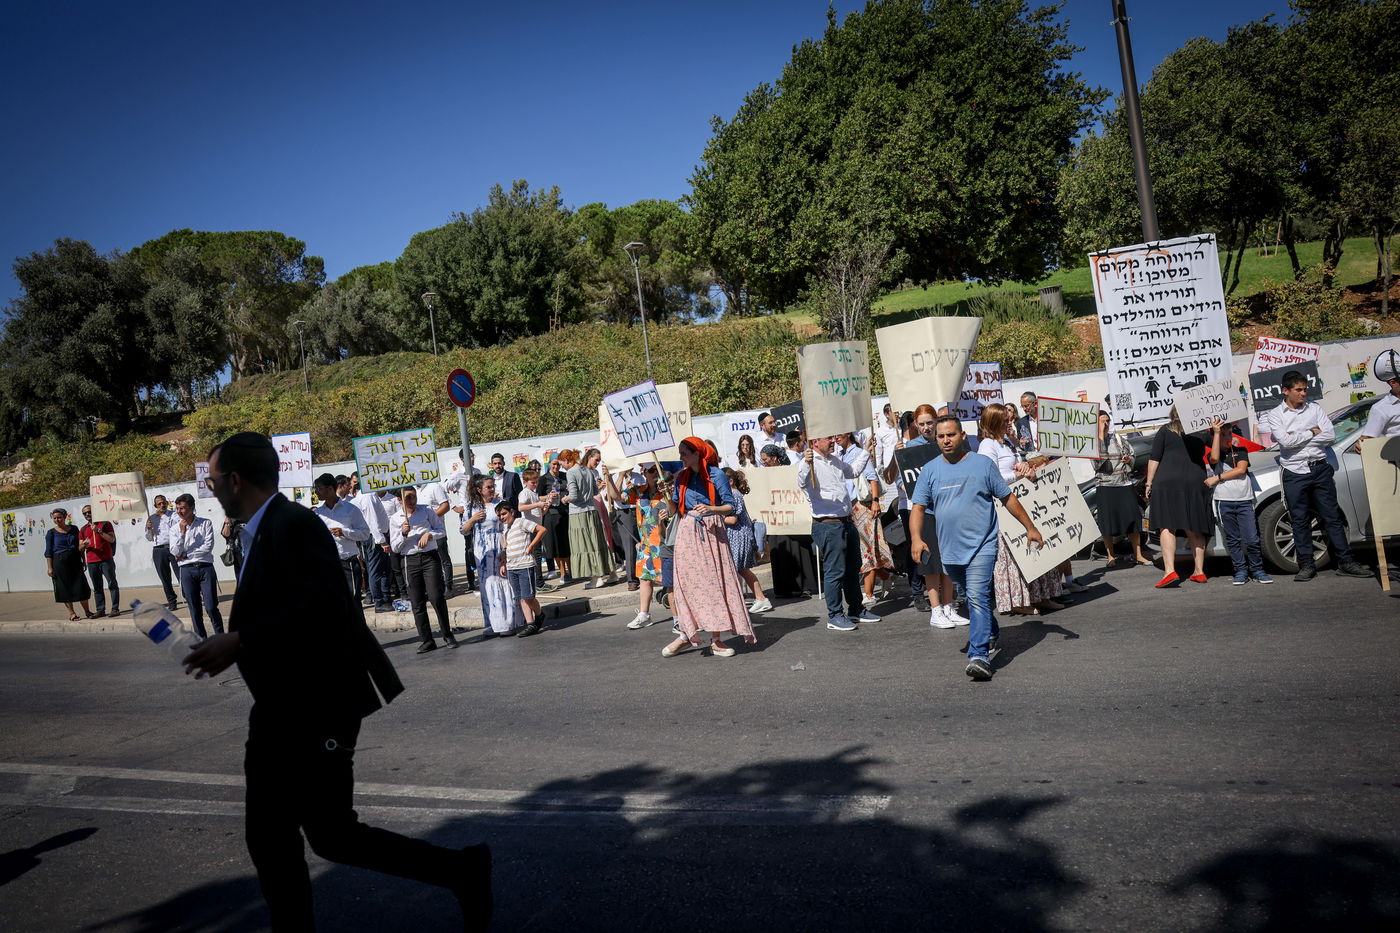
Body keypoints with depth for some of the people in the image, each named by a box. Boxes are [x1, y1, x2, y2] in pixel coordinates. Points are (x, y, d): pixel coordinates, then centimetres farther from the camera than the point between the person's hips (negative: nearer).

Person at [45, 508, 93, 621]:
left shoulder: (74, 529, 8)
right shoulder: (51, 533, 0)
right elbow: (48, 552, -1)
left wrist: (83, 560, 13)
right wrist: (50, 568, -7)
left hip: (75, 560, 2)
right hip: (60, 562, -2)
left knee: (81, 585, -2)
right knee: (64, 587, 1)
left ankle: (87, 611, 6)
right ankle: (71, 613, 8)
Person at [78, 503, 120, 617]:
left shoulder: (105, 524, 5)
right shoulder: (83, 529, 16)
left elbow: (112, 539, -7)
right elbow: (80, 547, 14)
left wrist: (98, 531, -15)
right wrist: (84, 545, -9)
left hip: (106, 560, -4)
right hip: (91, 562, 4)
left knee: (112, 584, -5)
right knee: (97, 587, 4)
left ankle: (115, 608, -4)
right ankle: (100, 610, 6)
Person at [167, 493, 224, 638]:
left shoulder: (205, 523, 3)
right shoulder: (175, 528, 8)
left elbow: (208, 546, -6)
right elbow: (175, 552, -1)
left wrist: (186, 555, -5)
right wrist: (182, 532, -8)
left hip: (205, 567, -2)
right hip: (187, 570, 2)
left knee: (211, 607, -7)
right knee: (195, 610, 4)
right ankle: (201, 639, 11)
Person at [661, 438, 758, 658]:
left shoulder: (716, 474, -5)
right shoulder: (682, 477, 8)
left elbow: (729, 506, -7)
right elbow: (675, 510, 8)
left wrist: (711, 509, -25)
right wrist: (668, 495, -10)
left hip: (712, 532, -4)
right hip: (688, 533, 4)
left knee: (714, 582, -3)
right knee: (687, 582, 2)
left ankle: (716, 639, 2)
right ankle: (686, 635, 10)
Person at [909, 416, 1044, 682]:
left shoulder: (983, 463, 0)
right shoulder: (930, 470, 5)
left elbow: (1007, 498, 7)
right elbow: (918, 507, 2)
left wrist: (1030, 527, 8)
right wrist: (916, 538, -14)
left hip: (981, 545, -4)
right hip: (950, 550, 4)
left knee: (977, 597, -17)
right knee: (973, 597, 20)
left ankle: (979, 655, -20)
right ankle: (989, 632, 44)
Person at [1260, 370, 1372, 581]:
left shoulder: (1314, 408, 9)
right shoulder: (1275, 414, 2)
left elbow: (1330, 435, -2)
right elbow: (1285, 441, -13)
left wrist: (1297, 437, -8)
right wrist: (1313, 432, -3)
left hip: (1320, 470, 2)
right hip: (1294, 473, -2)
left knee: (1332, 517, 3)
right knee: (1300, 521, 3)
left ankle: (1345, 563, 8)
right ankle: (1306, 566, 10)